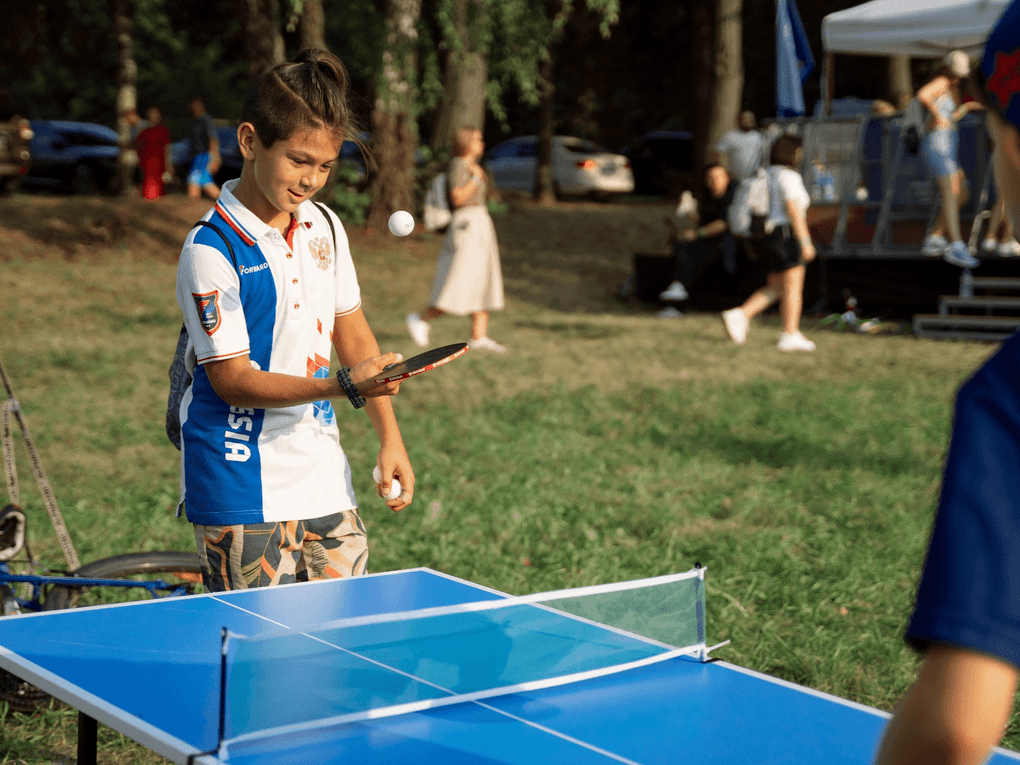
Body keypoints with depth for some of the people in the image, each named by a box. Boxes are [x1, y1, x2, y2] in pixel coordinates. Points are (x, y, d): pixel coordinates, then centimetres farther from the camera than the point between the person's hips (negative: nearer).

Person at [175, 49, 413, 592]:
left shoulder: (325, 226, 7)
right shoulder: (211, 250, -15)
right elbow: (234, 380, -16)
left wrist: (389, 438, 9)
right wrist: (346, 385, -28)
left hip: (326, 481, 6)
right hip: (245, 493, -6)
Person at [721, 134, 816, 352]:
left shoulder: (767, 175, 14)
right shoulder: (788, 177, -12)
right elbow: (794, 211, -19)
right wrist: (805, 242, -18)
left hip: (769, 236, 9)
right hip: (788, 237, -9)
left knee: (774, 289, 12)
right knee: (793, 288, -2)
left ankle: (740, 315, -2)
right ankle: (790, 336, -1)